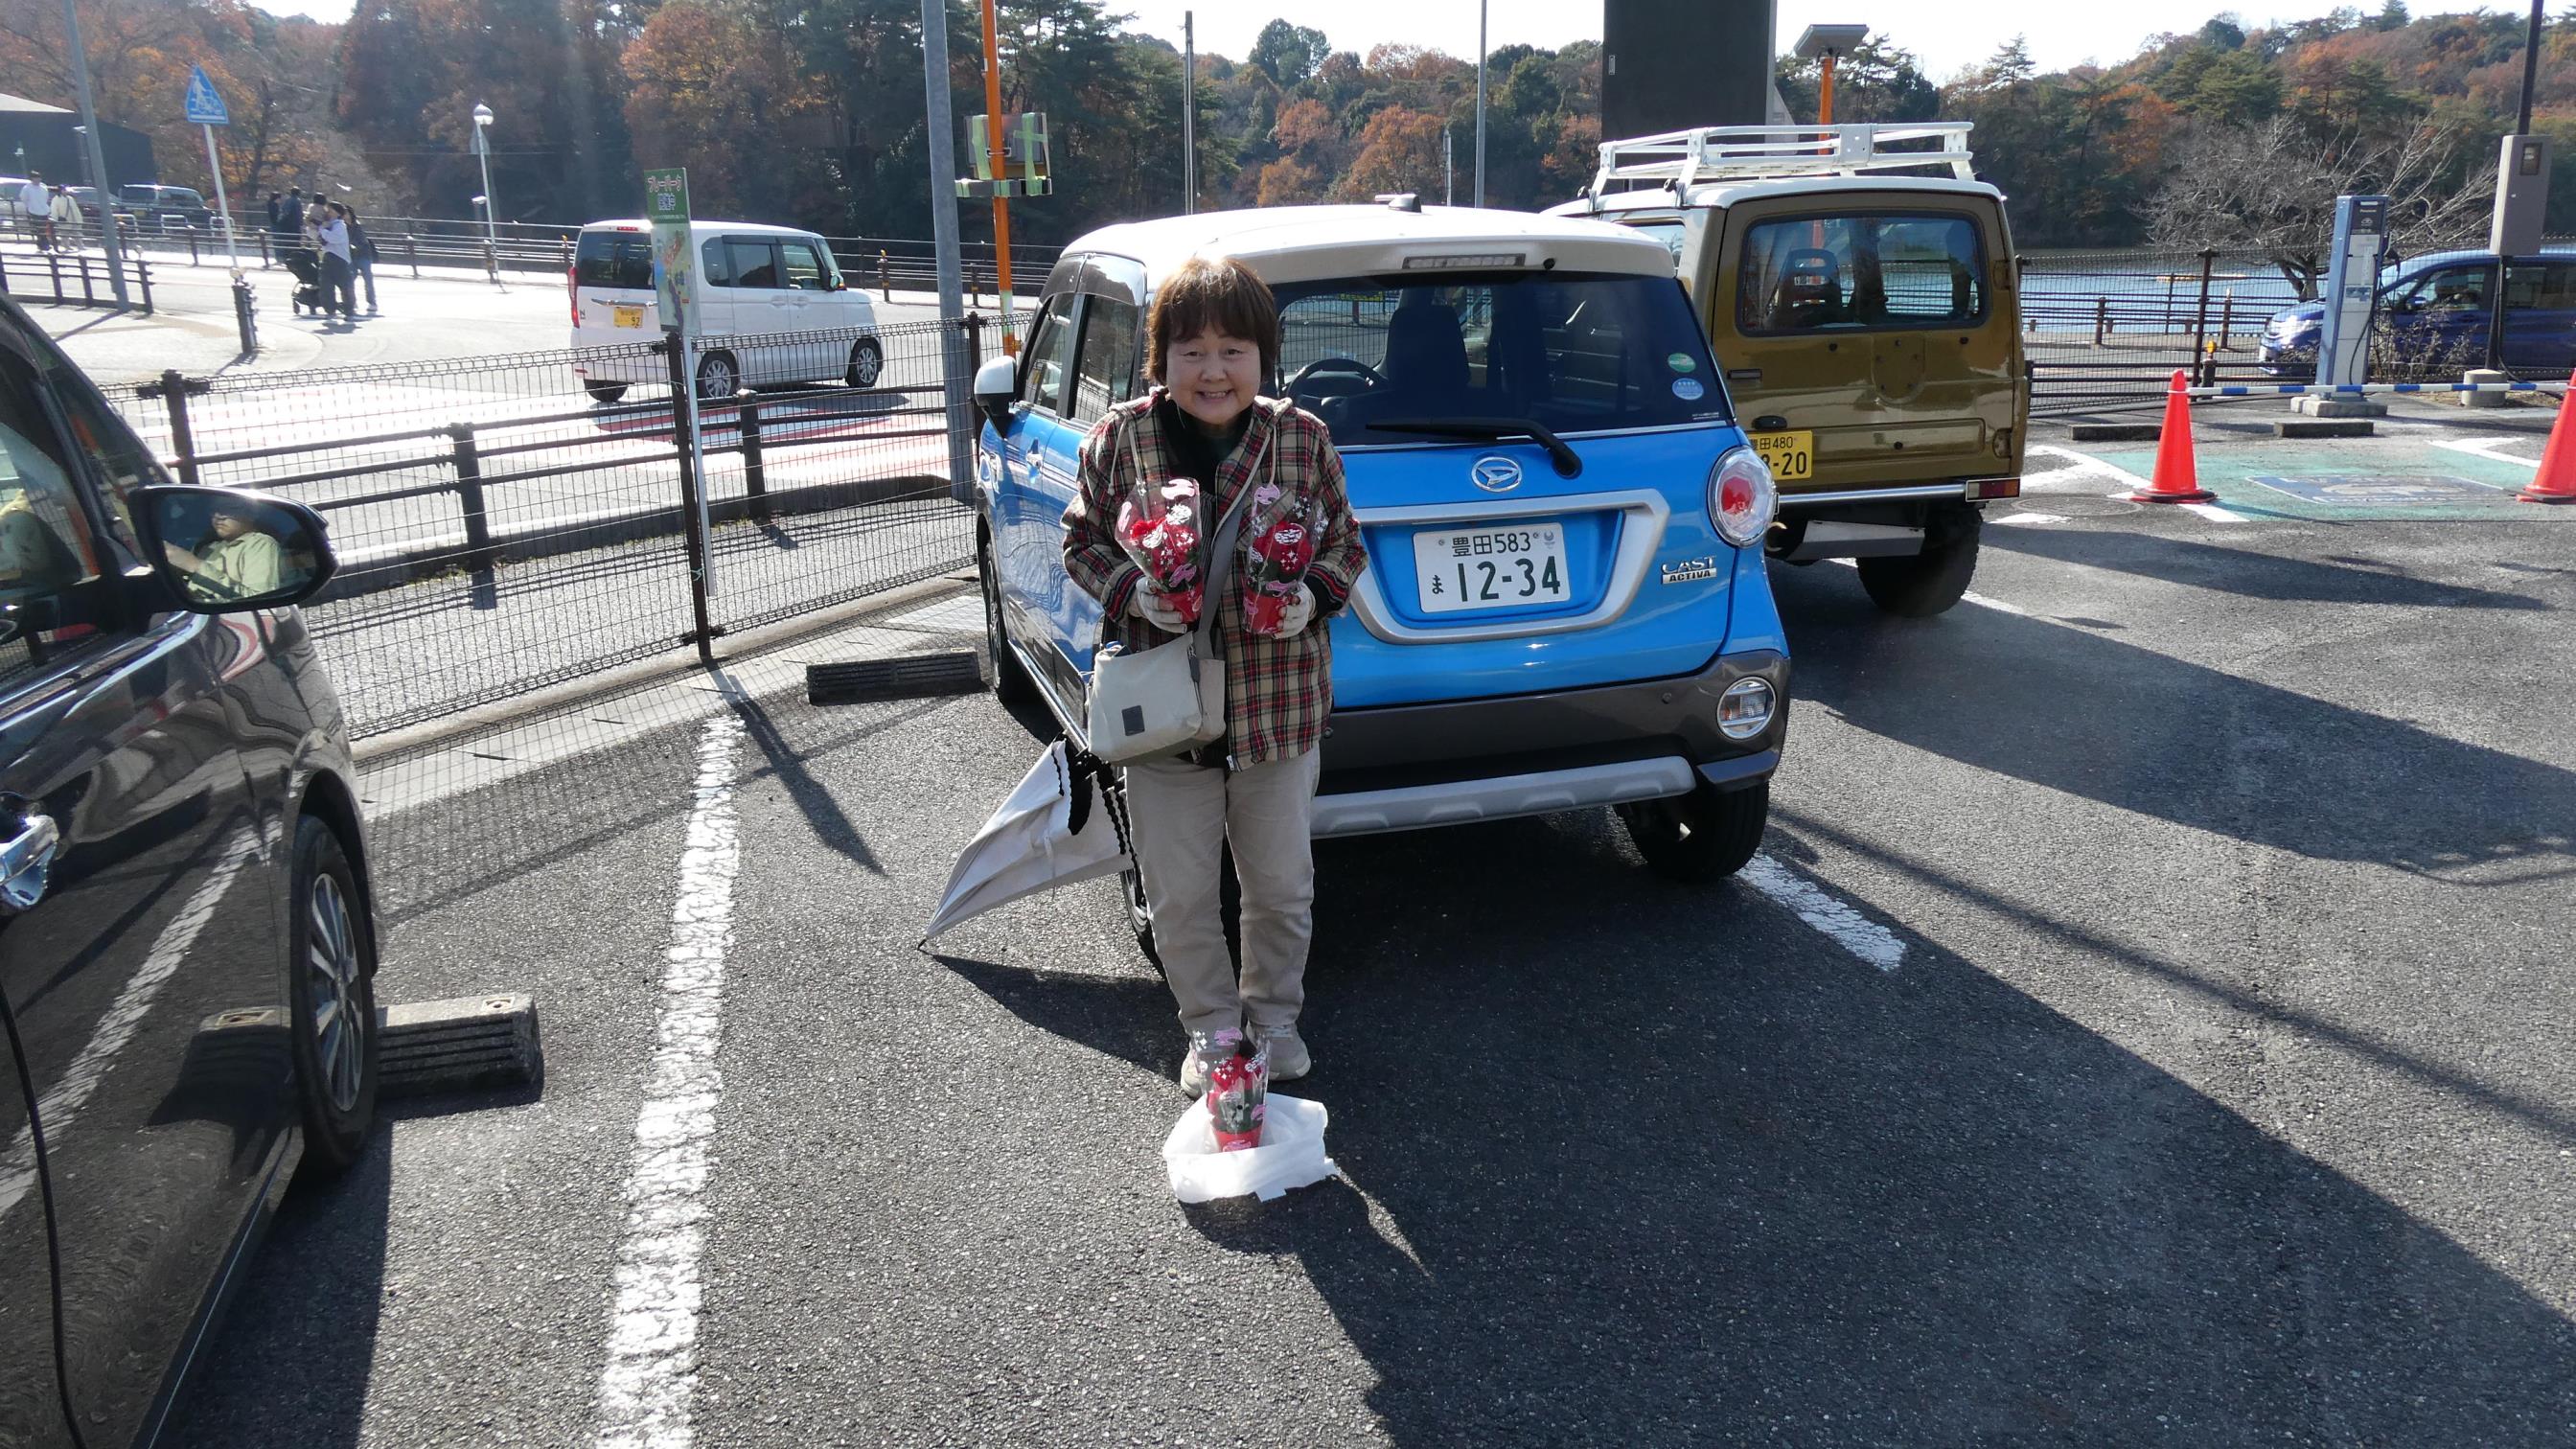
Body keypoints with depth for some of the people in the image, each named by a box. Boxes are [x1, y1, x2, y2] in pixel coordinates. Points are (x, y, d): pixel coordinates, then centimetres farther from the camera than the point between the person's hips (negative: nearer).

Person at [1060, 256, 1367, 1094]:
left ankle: (1275, 1015, 39)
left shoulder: (1303, 440, -4)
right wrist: (1130, 592, -17)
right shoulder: (1120, 440, -6)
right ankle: (1212, 1030, 32)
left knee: (1282, 885, 15)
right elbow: (1081, 543, 3)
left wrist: (1315, 596, -15)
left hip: (1280, 708, 1)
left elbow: (1346, 545, 6)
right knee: (1179, 895, 11)